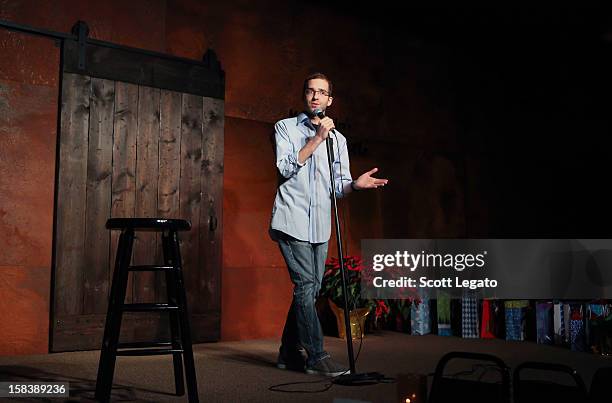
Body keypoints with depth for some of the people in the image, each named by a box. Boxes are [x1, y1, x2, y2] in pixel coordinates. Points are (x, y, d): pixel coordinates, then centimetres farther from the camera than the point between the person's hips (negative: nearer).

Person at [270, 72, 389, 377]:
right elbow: (286, 168, -9)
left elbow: (339, 186, 12)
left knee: (310, 289, 7)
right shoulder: (285, 127, 6)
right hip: (292, 219, -5)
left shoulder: (338, 139, 17)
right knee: (306, 285, -11)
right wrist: (316, 139, -12)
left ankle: (290, 352, 19)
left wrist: (355, 184, -10)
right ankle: (316, 357, -6)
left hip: (320, 224, 5)